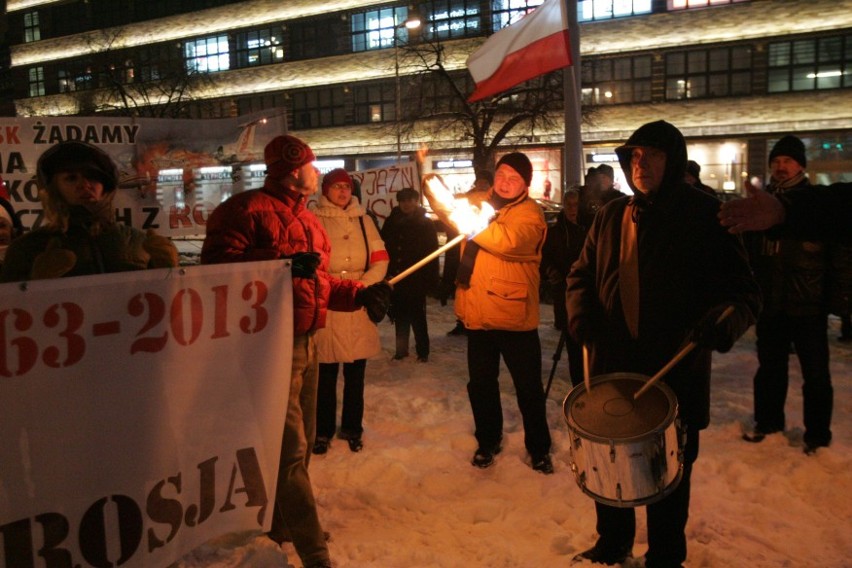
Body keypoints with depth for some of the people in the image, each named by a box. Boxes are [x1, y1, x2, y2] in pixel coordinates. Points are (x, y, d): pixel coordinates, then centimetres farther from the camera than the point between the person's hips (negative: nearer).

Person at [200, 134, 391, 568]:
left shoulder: (306, 218, 19)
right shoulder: (249, 208, -10)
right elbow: (218, 263, -21)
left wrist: (361, 293, 8)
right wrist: (282, 261, -28)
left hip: (307, 343, 10)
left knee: (302, 439, 20)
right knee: (291, 449, -7)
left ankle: (282, 522, 39)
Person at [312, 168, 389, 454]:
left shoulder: (363, 220, 11)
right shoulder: (314, 220, 1)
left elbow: (380, 259, 8)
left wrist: (363, 284, -8)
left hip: (359, 306, 3)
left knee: (356, 373, 10)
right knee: (326, 374, 3)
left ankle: (352, 428, 24)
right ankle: (323, 431, 18)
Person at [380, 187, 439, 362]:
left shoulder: (425, 224, -1)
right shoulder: (391, 222, 6)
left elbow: (432, 253, -4)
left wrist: (431, 279, -10)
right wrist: (386, 273, 1)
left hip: (416, 280, -3)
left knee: (417, 316, 1)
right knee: (400, 315, 10)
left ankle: (422, 351, 11)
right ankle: (401, 349, 21)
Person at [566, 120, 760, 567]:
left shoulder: (707, 216, -5)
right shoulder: (612, 216, 6)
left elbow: (744, 292, -7)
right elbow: (582, 275, 13)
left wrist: (723, 321, -29)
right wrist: (582, 312, -7)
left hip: (677, 376, -3)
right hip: (612, 370, 4)